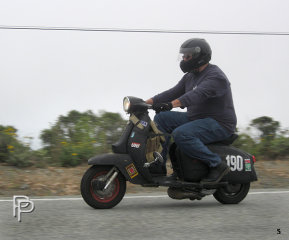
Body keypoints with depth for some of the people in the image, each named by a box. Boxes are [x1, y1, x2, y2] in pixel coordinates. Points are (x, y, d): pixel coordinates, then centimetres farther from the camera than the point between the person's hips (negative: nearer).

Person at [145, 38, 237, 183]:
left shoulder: (216, 76, -17)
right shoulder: (190, 77, 14)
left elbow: (198, 94, -34)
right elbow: (173, 92, 10)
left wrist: (172, 104, -47)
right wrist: (146, 102, -3)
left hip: (219, 124, -10)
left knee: (181, 134, -31)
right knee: (161, 118, 1)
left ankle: (217, 165, -21)